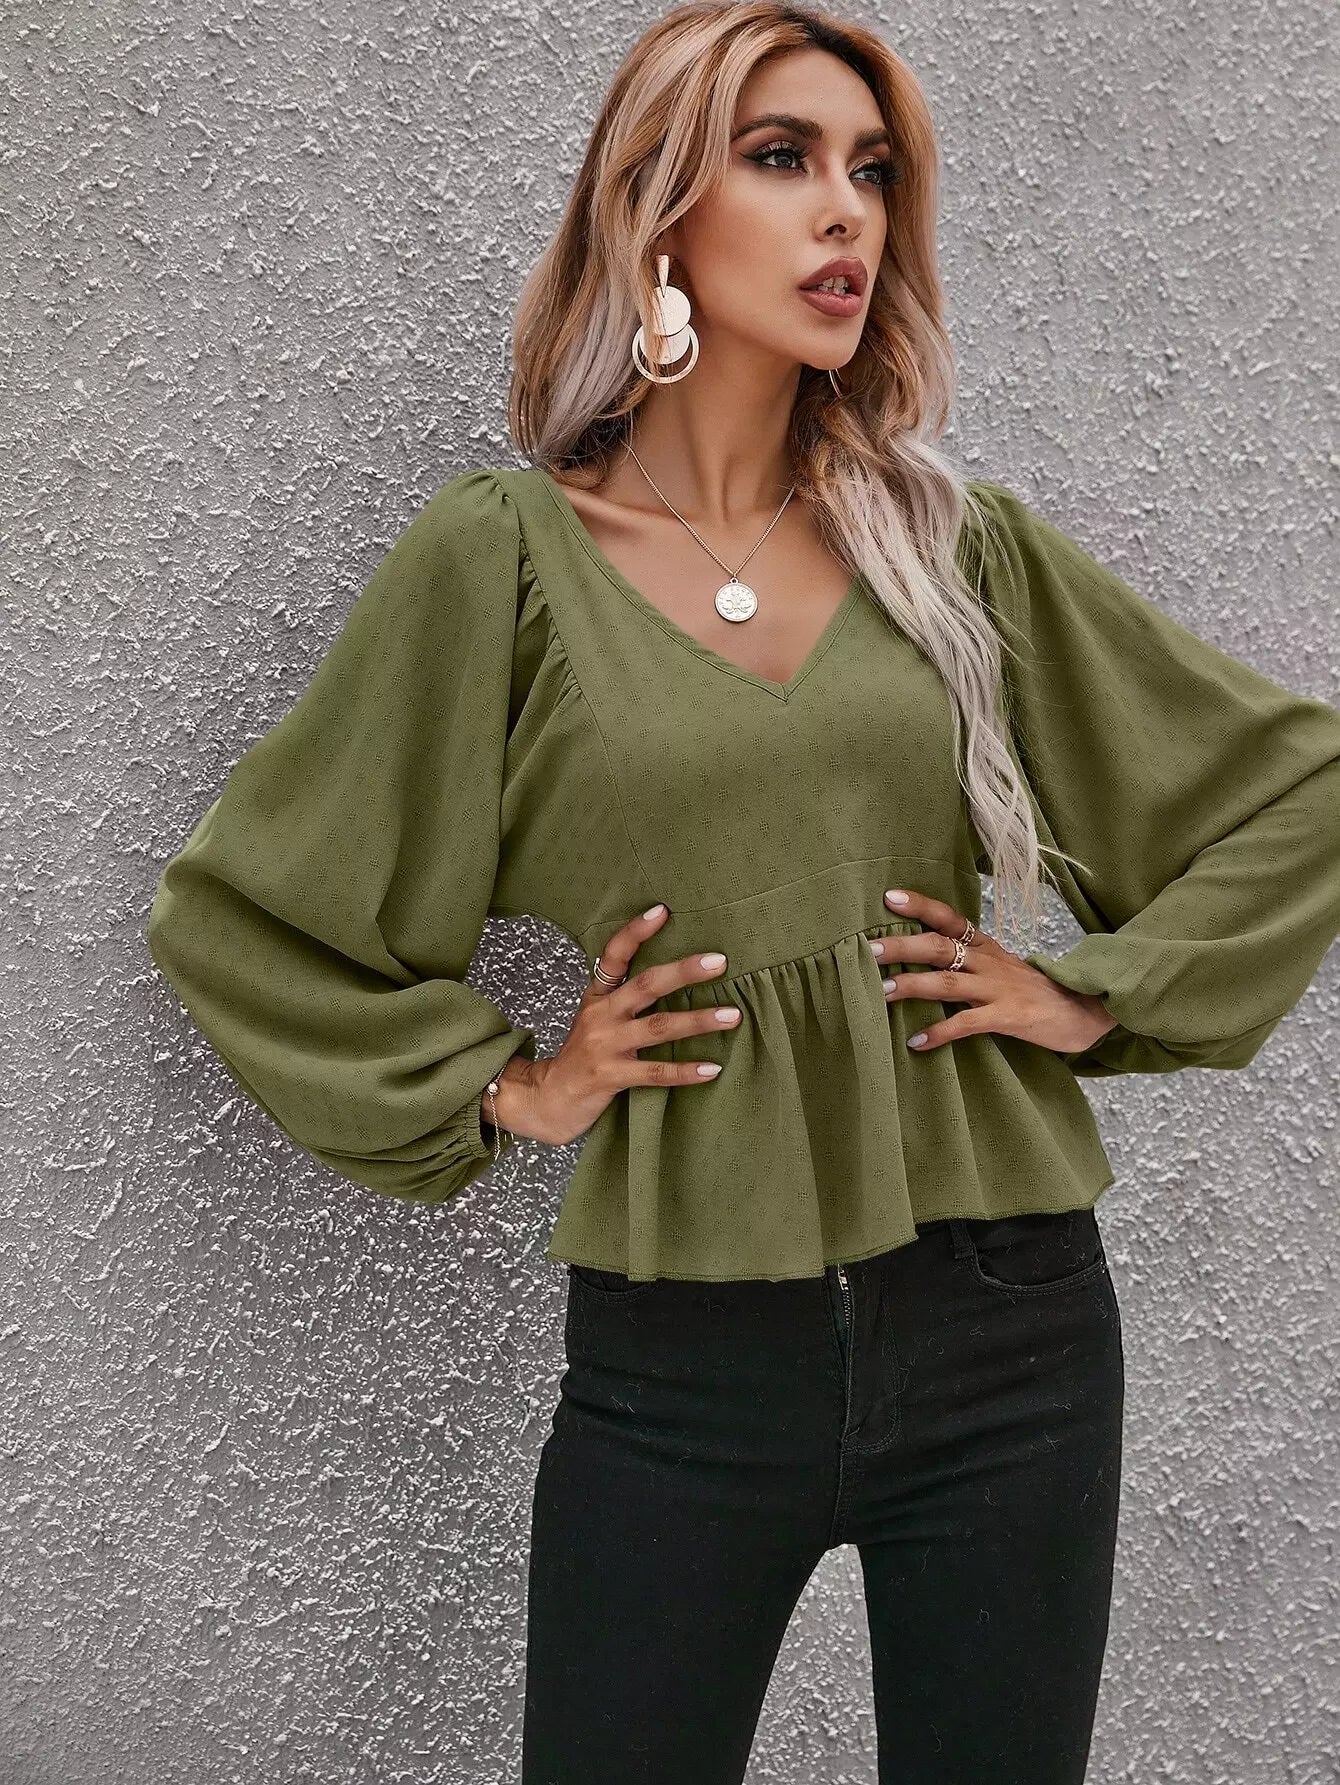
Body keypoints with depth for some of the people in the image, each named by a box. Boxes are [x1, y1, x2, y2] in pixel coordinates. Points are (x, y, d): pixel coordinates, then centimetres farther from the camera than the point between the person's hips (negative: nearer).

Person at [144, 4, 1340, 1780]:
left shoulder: (960, 539, 3)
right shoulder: (503, 554, -3)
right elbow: (232, 909, 4)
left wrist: (1100, 994, 1)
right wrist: (492, 1088, -1)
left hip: (1005, 1316, 2)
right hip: (682, 1357, -2)